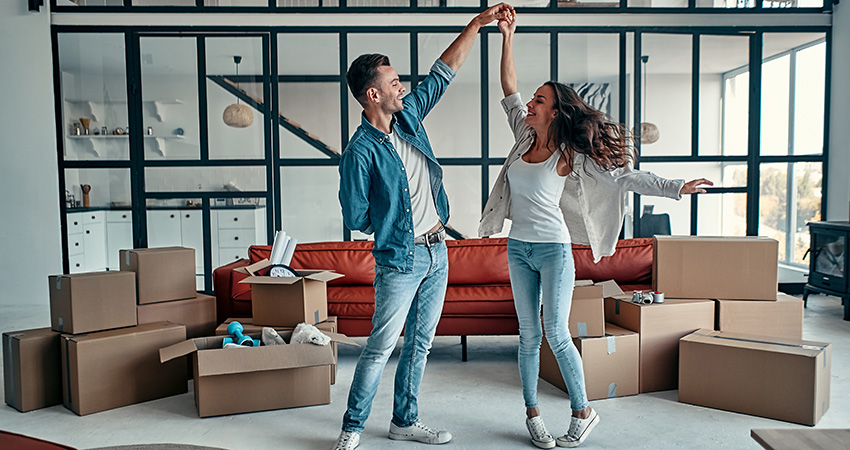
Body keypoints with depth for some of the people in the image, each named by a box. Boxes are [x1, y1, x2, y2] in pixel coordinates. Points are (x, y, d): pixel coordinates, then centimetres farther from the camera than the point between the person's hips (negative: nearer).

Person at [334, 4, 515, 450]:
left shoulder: (408, 116, 5)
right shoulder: (360, 152, -16)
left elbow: (442, 72, 13)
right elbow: (357, 218, -13)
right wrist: (398, 222, 0)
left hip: (437, 251, 7)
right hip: (400, 259, -7)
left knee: (420, 343, 14)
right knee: (380, 346, 1)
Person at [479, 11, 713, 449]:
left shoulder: (569, 154, -8)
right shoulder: (525, 137, 6)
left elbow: (621, 175, -10)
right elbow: (509, 90, 12)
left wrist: (676, 187, -17)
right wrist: (507, 37, 9)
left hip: (553, 249, -5)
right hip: (518, 248, 5)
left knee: (556, 333, -4)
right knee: (529, 334, 9)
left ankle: (583, 411, 16)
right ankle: (532, 413, 21)